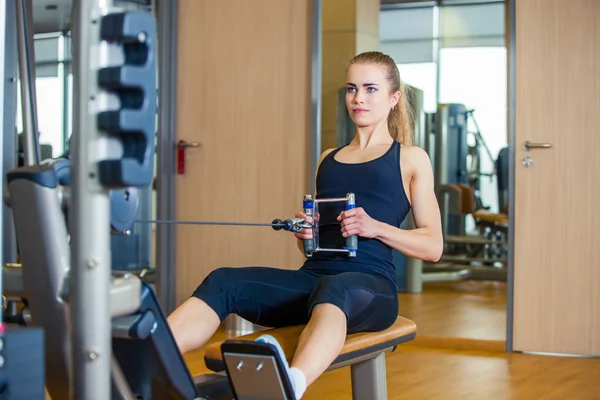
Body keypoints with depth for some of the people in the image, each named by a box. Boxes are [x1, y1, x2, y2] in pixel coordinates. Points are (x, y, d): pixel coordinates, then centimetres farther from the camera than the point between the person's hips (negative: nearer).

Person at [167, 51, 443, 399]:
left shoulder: (411, 159, 13)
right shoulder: (328, 159, 25)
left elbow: (433, 246, 6)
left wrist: (376, 227, -11)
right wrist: (304, 234, 6)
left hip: (371, 283, -4)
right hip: (313, 275, 5)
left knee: (333, 289, -42)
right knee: (224, 282, -25)